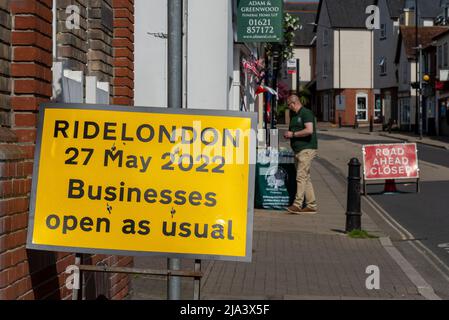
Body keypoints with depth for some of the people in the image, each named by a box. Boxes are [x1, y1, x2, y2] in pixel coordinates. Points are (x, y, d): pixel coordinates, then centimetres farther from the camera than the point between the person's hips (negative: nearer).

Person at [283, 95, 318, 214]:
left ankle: (297, 204, -18)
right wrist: (288, 135, 9)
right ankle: (311, 205, 10)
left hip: (307, 149, -10)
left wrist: (293, 134, -13)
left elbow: (309, 130, -20)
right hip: (298, 150, 10)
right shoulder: (294, 116, 20)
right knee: (305, 178, 8)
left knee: (301, 177, -14)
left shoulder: (306, 113, -8)